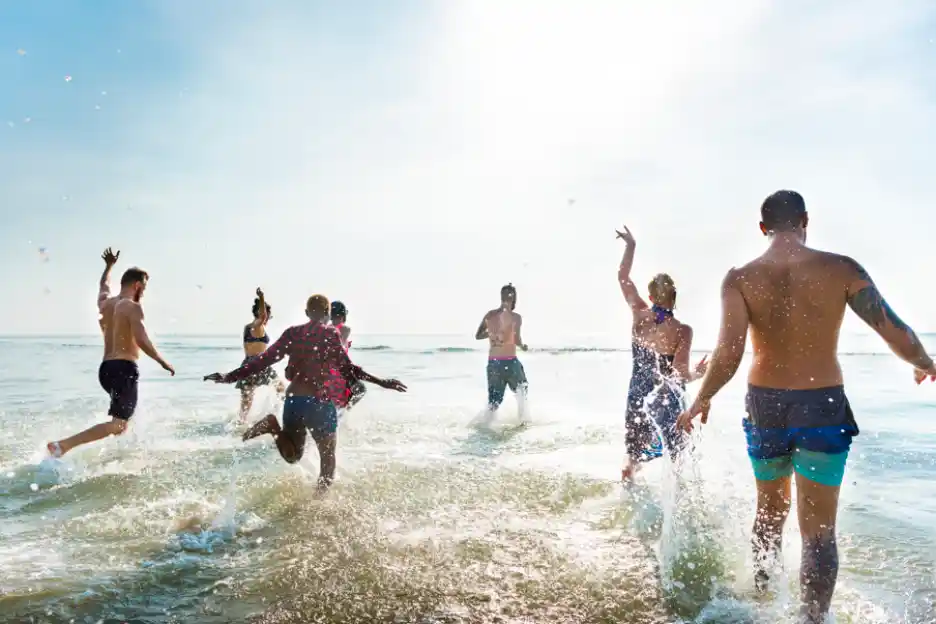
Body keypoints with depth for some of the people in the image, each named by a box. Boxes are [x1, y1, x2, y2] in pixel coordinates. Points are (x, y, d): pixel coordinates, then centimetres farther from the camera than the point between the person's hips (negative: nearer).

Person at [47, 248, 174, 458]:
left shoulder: (105, 302, 14)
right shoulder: (133, 307, -9)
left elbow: (104, 285, 39)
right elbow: (141, 340, -21)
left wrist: (109, 265, 54)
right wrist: (163, 362, -12)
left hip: (106, 368, 9)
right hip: (124, 369, -9)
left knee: (123, 418, 26)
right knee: (117, 424, -12)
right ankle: (62, 445, -21)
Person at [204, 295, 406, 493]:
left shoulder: (292, 333, 6)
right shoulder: (330, 334, -7)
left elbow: (263, 360, 4)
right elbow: (348, 370, -13)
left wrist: (230, 377, 11)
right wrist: (381, 382, -10)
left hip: (293, 400, 4)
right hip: (320, 402, -4)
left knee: (292, 455, 19)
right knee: (327, 457, 16)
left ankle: (274, 427, -9)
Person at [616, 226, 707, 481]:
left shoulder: (639, 316, -8)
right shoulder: (683, 331, -17)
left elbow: (623, 277, 3)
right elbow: (680, 374, -23)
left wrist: (630, 245, 9)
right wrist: (697, 374, -2)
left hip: (638, 396, 4)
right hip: (668, 401, -3)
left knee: (632, 458, 16)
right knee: (676, 458, 15)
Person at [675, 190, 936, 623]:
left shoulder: (740, 279, -9)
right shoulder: (841, 270, -9)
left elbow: (728, 354, -19)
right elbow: (898, 335, -8)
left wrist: (701, 401, -3)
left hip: (764, 408, 2)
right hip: (822, 410, -2)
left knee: (770, 512, 25)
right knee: (818, 531, 6)